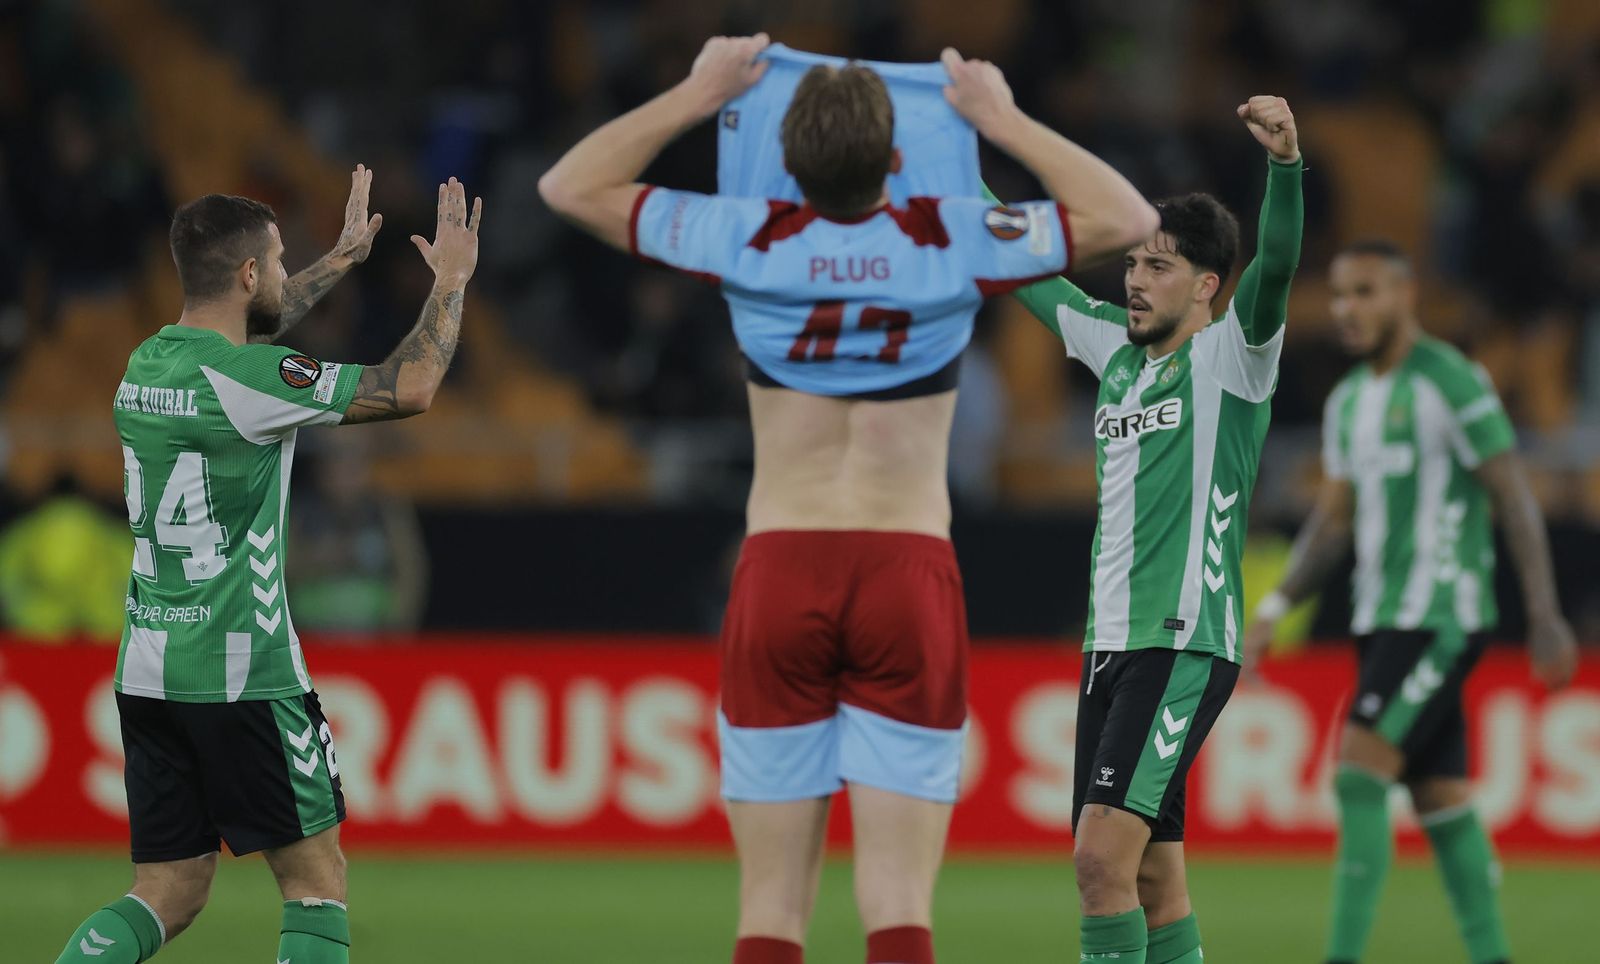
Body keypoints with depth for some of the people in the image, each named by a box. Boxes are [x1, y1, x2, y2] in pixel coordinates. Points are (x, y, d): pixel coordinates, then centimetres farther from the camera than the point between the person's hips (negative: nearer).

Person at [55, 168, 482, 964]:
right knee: (316, 879, 3)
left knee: (168, 893, 9)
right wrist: (451, 283, 4)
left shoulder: (146, 364, 9)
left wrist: (341, 260, 42)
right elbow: (411, 389, -11)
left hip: (146, 672, 8)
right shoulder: (249, 381, -15)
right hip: (240, 675, -8)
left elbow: (238, 333, 32)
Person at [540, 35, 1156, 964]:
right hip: (910, 577, -1)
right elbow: (1129, 218, 9)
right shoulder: (952, 244, -4)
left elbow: (571, 185, 10)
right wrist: (1003, 119, 12)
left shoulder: (746, 241, -3)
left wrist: (696, 96, 15)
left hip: (780, 573, 1)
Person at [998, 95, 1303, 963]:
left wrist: (1285, 166, -38)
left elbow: (1275, 269, -22)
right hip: (1109, 643, 8)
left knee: (1103, 852, -18)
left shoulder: (1231, 356, -4)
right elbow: (1026, 269, 26)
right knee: (1154, 882, 8)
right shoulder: (1117, 347, 15)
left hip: (1185, 645, -8)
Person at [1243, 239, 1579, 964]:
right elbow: (1333, 522, 18)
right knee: (1439, 799, 7)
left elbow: (1515, 501, -10)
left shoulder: (1453, 383, -10)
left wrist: (1546, 620, -14)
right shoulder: (1349, 401, 15)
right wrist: (1275, 609, 6)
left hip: (1441, 618, -8)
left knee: (1358, 776, -17)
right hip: (1380, 618, 8)